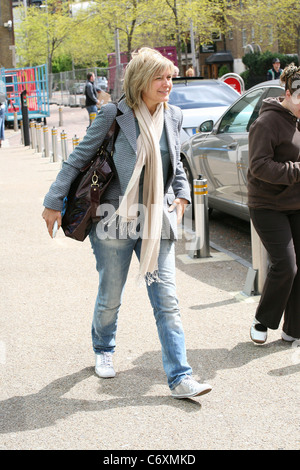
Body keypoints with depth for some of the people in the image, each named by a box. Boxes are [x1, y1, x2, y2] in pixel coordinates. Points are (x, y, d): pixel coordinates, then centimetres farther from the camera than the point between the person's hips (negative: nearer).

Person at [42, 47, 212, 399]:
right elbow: (78, 159, -3)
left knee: (167, 300, -2)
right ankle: (103, 351, 39)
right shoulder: (114, 115, -9)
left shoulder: (173, 116, 6)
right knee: (110, 298, 11)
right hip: (116, 221, -3)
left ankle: (179, 378, -1)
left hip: (157, 222, 3)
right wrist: (54, 202, -4)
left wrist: (182, 196, 8)